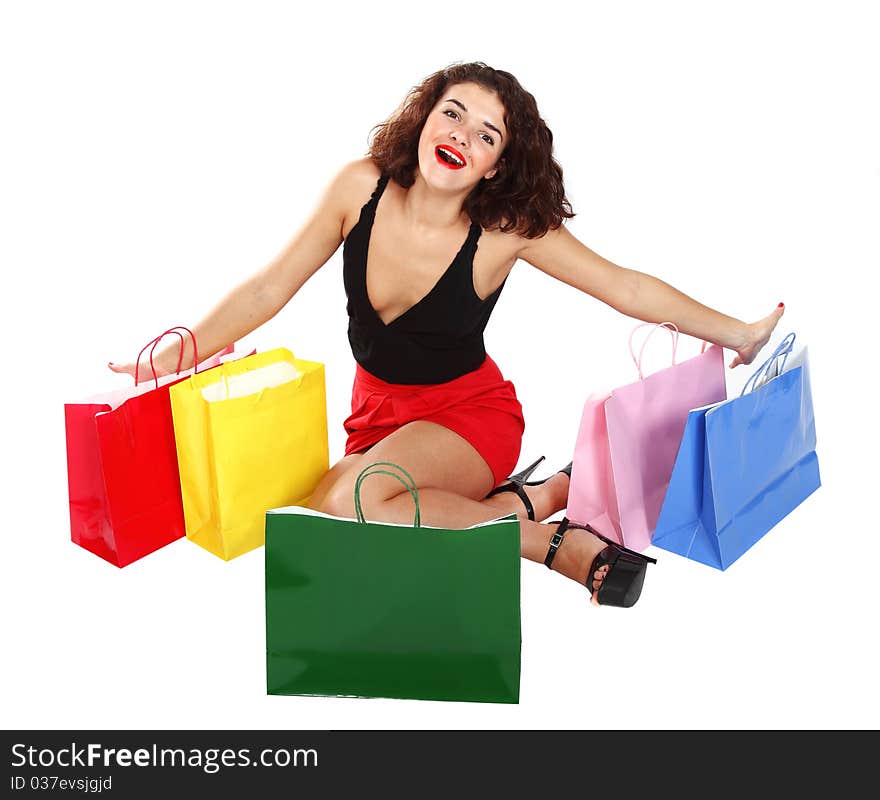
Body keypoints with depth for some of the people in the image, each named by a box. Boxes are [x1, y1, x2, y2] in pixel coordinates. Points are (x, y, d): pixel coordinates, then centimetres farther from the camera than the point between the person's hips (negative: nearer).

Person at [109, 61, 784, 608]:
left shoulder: (508, 227, -18)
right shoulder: (363, 186, -11)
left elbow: (629, 289, -10)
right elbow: (270, 288, -4)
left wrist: (740, 333, -10)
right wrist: (176, 354, -8)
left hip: (469, 411, -5)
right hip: (377, 408, 5)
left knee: (345, 504, -32)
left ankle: (522, 506, -15)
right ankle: (542, 498, -8)